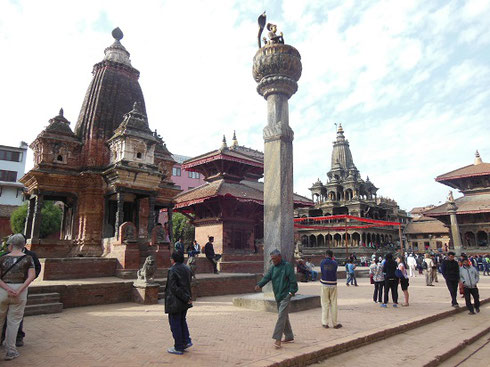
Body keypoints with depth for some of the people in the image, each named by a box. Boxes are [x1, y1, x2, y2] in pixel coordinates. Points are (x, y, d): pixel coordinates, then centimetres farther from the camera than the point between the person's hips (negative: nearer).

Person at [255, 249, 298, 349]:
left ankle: (277, 339, -11)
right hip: (277, 296, 7)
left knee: (282, 316, -12)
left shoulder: (287, 266, -8)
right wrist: (259, 285, -21)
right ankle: (289, 337, 27)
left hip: (285, 296, -7)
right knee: (284, 316, 15)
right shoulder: (272, 268, 9)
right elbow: (266, 277, -4)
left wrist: (291, 292, -13)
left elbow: (293, 280, -9)